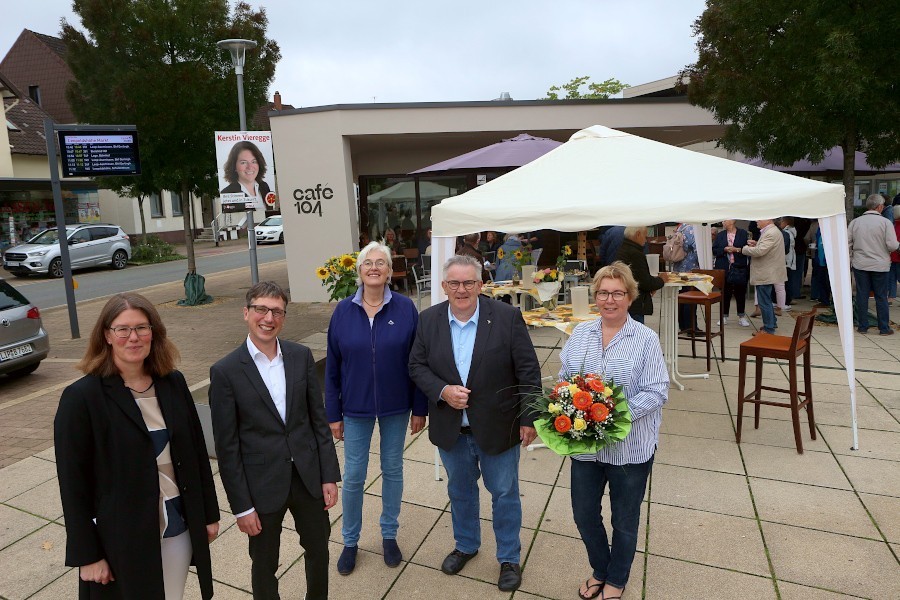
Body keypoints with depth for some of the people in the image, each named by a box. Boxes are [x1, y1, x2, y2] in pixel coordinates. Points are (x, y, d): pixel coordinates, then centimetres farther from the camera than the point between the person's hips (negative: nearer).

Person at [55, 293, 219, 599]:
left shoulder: (173, 383, -2)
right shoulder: (82, 397, -14)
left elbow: (196, 452, 4)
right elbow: (72, 482, -11)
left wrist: (209, 513, 7)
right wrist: (87, 554, -9)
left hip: (179, 526, 4)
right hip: (121, 536, -4)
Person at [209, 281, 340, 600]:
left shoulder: (301, 356, -4)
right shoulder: (225, 371, -13)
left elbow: (319, 419, 1)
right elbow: (226, 446, -9)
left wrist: (329, 475, 0)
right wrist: (241, 505, -8)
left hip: (309, 476, 3)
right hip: (262, 486, -3)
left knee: (318, 549, 22)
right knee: (265, 564, 17)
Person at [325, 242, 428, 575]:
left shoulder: (405, 308, -9)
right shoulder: (343, 311, -5)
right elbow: (333, 366, 0)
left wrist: (419, 409, -3)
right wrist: (333, 414, 1)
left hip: (396, 407, 0)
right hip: (356, 407, 1)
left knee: (392, 469, 15)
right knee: (353, 476, 9)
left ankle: (389, 535, 36)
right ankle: (350, 541, 31)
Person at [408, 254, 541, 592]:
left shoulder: (507, 317, -14)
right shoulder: (429, 320, -5)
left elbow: (528, 371, -11)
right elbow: (417, 366, 0)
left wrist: (528, 419, -12)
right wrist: (442, 391, -18)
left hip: (498, 427, -3)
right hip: (451, 428, 3)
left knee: (505, 494, 14)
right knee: (460, 491, 23)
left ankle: (509, 557, 37)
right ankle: (466, 545, 48)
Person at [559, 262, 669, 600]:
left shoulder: (646, 339, -10)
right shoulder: (580, 334, 2)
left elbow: (657, 392, -13)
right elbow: (563, 379, 7)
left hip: (630, 447, -3)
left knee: (624, 520, 16)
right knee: (584, 515, 16)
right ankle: (599, 570, 45)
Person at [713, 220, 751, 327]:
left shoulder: (744, 233, 1)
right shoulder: (720, 235, 10)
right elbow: (714, 250, 5)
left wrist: (737, 249, -16)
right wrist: (725, 249, -11)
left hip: (740, 269, -2)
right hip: (724, 269, 2)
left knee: (740, 293, 5)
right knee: (725, 293, 6)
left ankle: (741, 316, 16)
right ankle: (724, 316, 17)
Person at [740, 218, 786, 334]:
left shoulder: (771, 233, -21)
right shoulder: (770, 231, 13)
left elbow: (760, 251, -28)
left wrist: (742, 249, -17)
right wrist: (756, 244, 4)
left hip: (765, 274, -11)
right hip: (767, 273, 11)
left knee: (764, 302, -3)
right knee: (767, 300, 22)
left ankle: (768, 329, 5)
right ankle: (772, 323, 35)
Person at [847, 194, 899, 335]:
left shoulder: (855, 222, -1)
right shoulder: (885, 222, -10)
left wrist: (850, 259, 13)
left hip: (860, 265, 2)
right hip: (880, 265, -2)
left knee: (862, 296, 7)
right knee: (881, 297, 7)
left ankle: (862, 326, 12)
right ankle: (884, 328, 14)